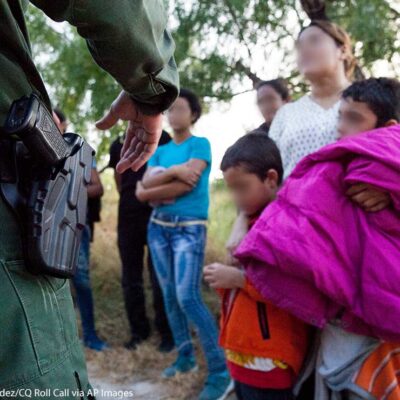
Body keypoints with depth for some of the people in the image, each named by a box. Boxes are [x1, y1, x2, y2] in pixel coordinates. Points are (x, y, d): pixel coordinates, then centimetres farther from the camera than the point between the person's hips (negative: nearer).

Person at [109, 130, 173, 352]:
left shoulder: (161, 138, 0)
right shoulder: (118, 145, 11)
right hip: (128, 217, 4)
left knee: (159, 277, -3)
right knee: (131, 278, 9)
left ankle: (166, 332, 9)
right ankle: (138, 330, 21)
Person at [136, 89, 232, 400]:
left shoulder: (200, 144, -2)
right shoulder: (161, 151, 15)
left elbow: (187, 185, -14)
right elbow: (145, 182, 0)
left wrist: (150, 192, -4)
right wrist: (173, 171, -16)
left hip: (190, 227, -6)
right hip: (158, 226, 7)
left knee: (188, 297, -15)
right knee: (169, 295, 9)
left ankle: (221, 372, -9)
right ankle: (185, 357, 23)